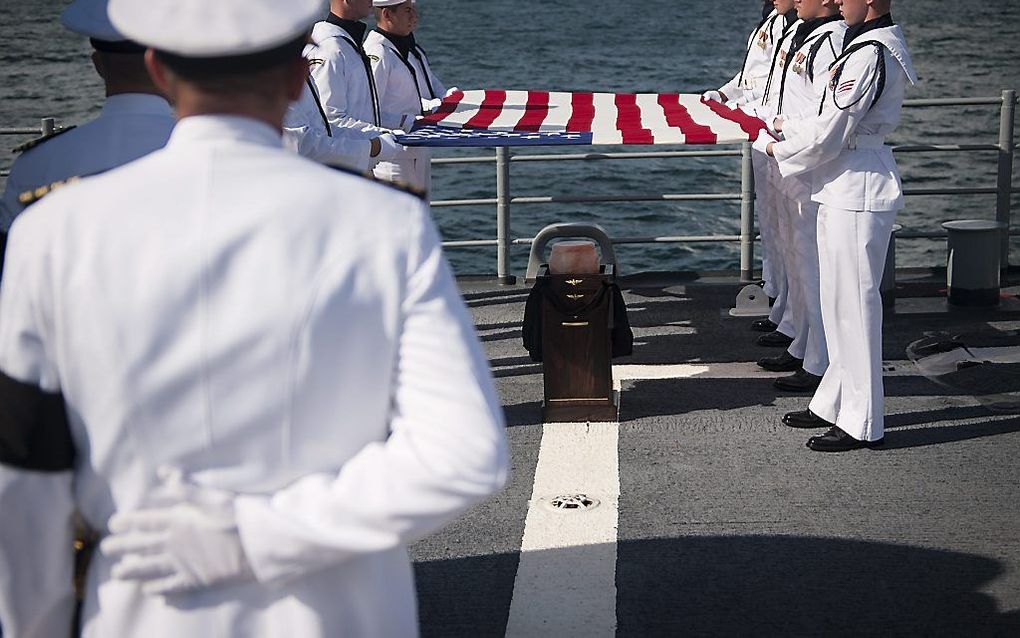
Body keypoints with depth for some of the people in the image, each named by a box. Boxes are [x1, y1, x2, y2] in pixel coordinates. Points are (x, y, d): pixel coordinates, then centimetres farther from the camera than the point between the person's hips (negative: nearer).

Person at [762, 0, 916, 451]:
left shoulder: (869, 55, -19)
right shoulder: (879, 46, 13)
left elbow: (828, 137, -19)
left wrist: (778, 150, -3)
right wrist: (790, 127, 13)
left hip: (857, 194, -10)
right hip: (846, 189, 10)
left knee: (854, 303, -3)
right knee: (838, 301, 17)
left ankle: (863, 423, 5)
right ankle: (836, 403, 27)